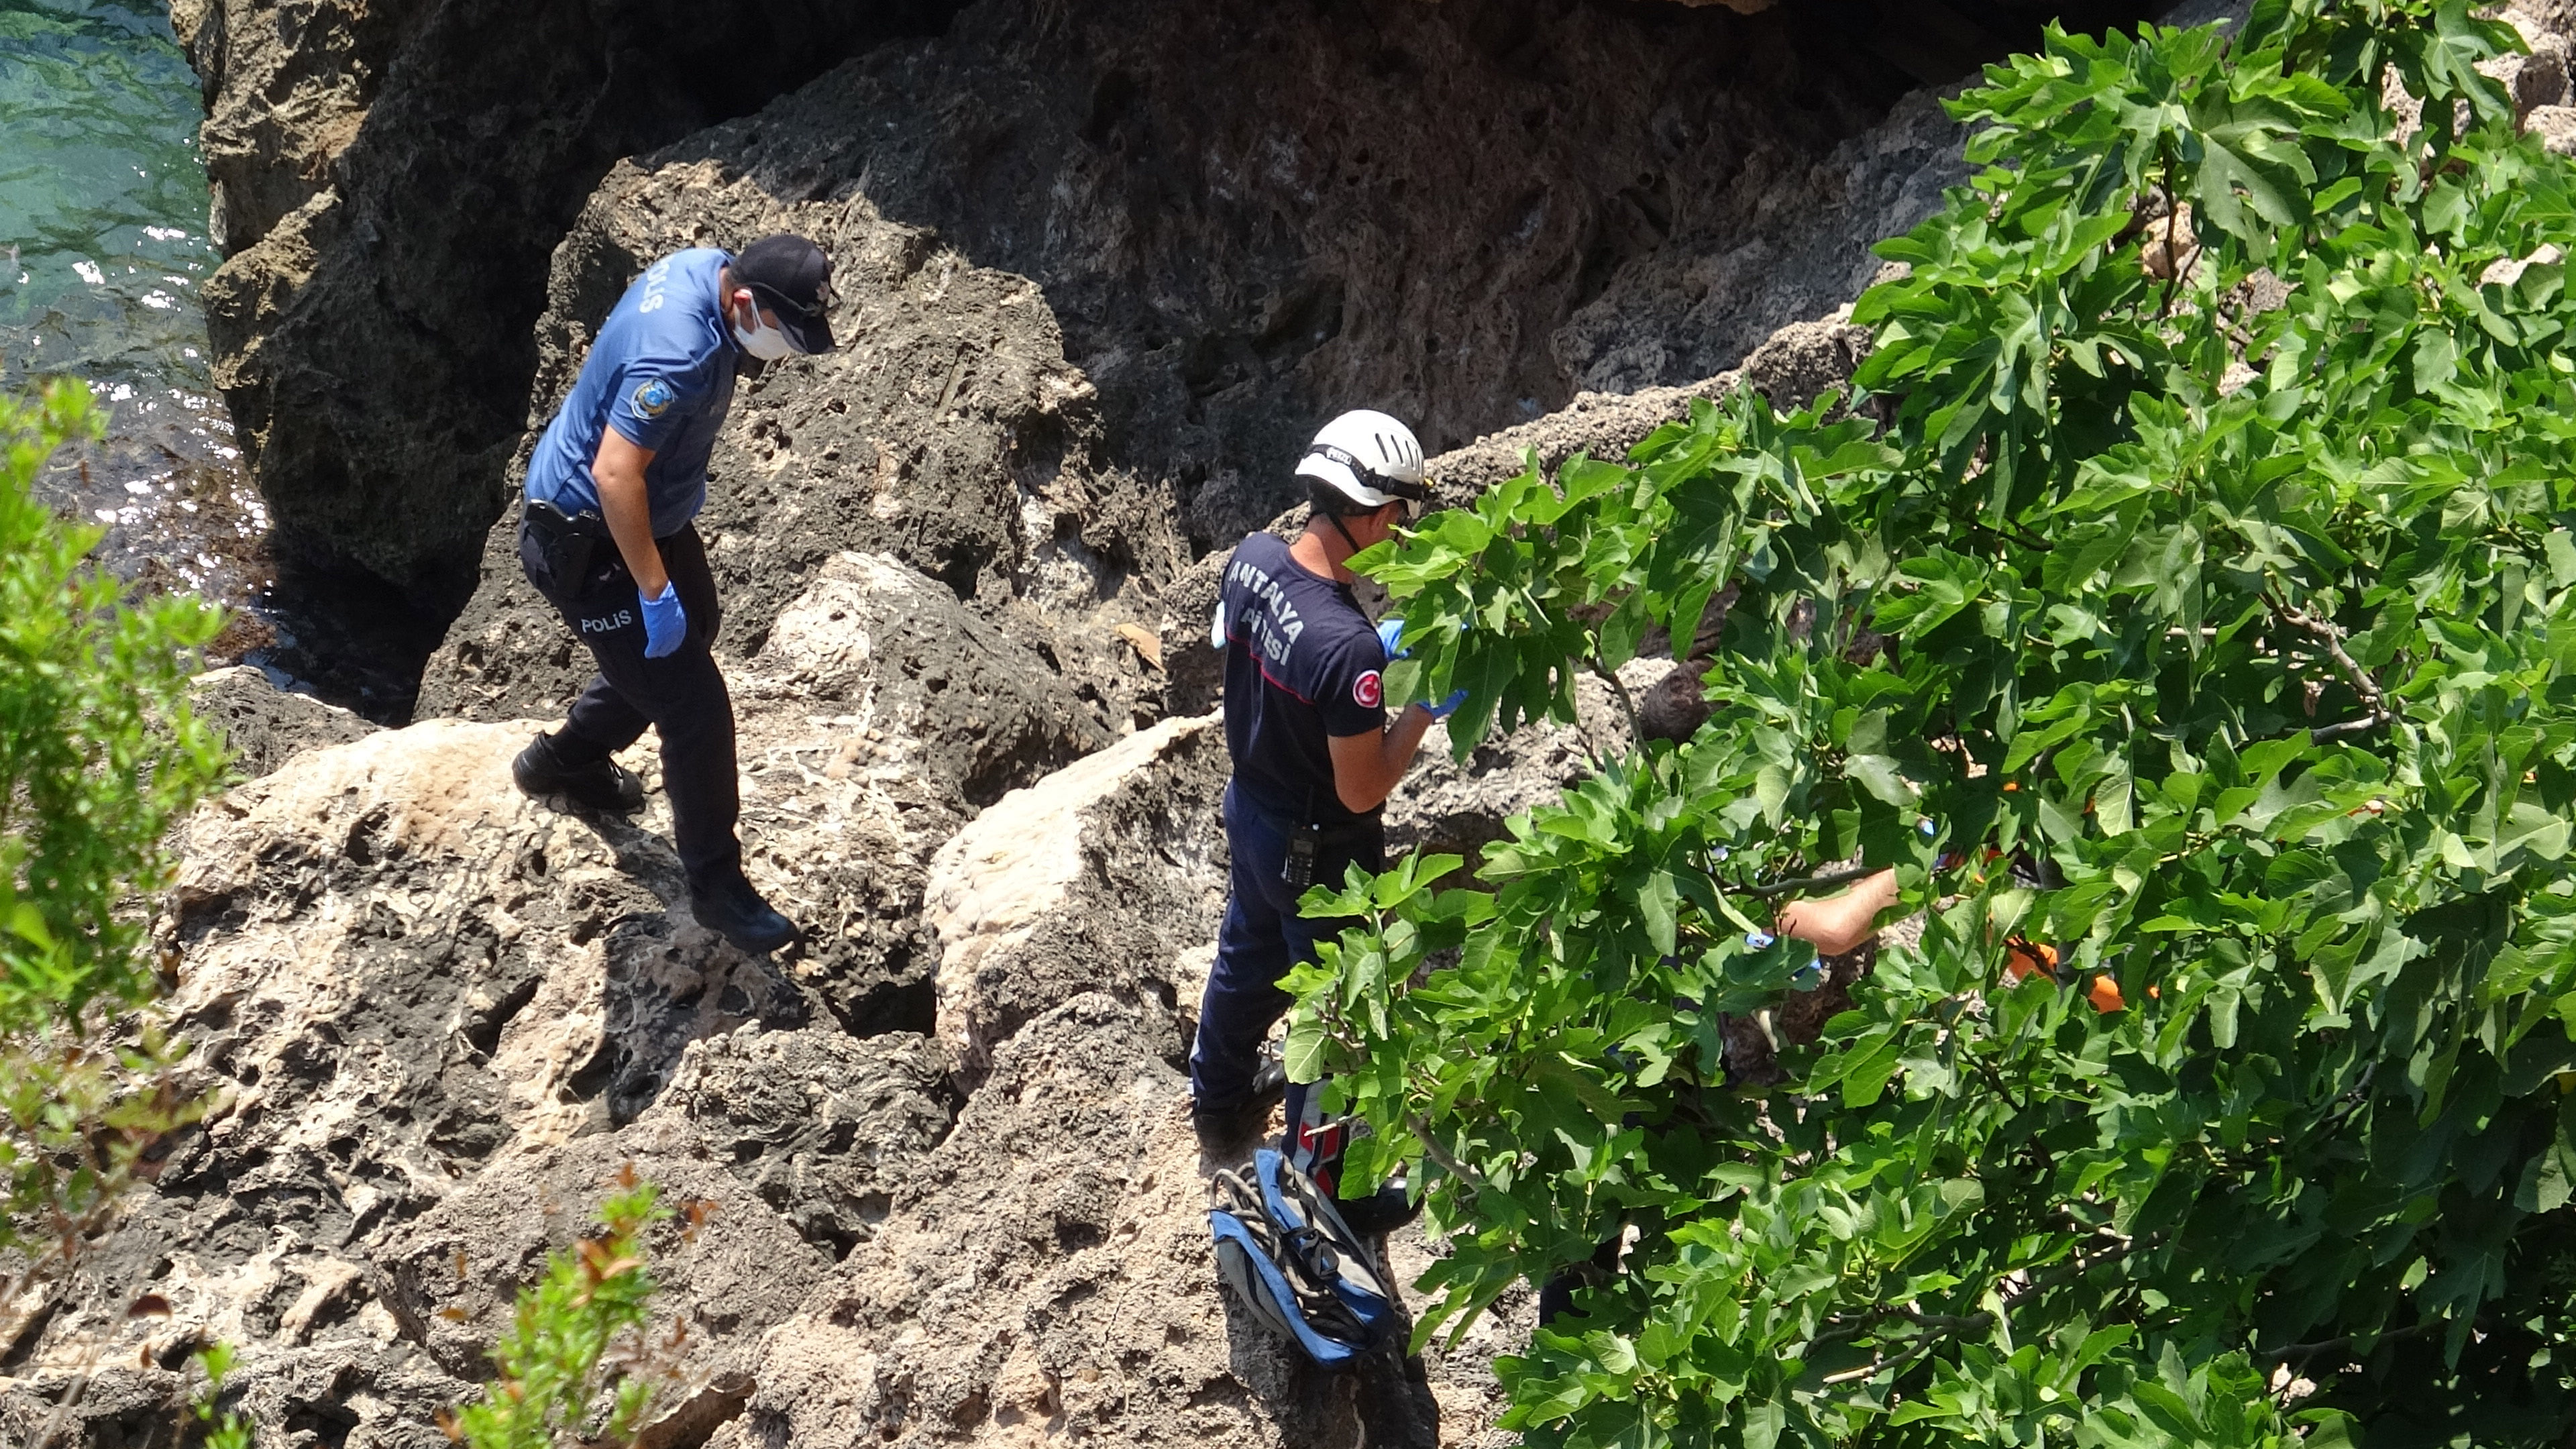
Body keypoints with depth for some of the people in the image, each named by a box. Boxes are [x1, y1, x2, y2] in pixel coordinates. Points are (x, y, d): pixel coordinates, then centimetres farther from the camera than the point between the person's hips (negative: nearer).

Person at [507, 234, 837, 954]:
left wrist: (686, 478, 23)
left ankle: (566, 759, 49)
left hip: (653, 510, 10)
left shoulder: (705, 266, -8)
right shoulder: (677, 356, -37)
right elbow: (614, 476, -37)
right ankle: (717, 887, 10)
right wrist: (655, 591, -29)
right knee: (696, 706, -5)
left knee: (692, 629, 30)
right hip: (587, 539, -10)